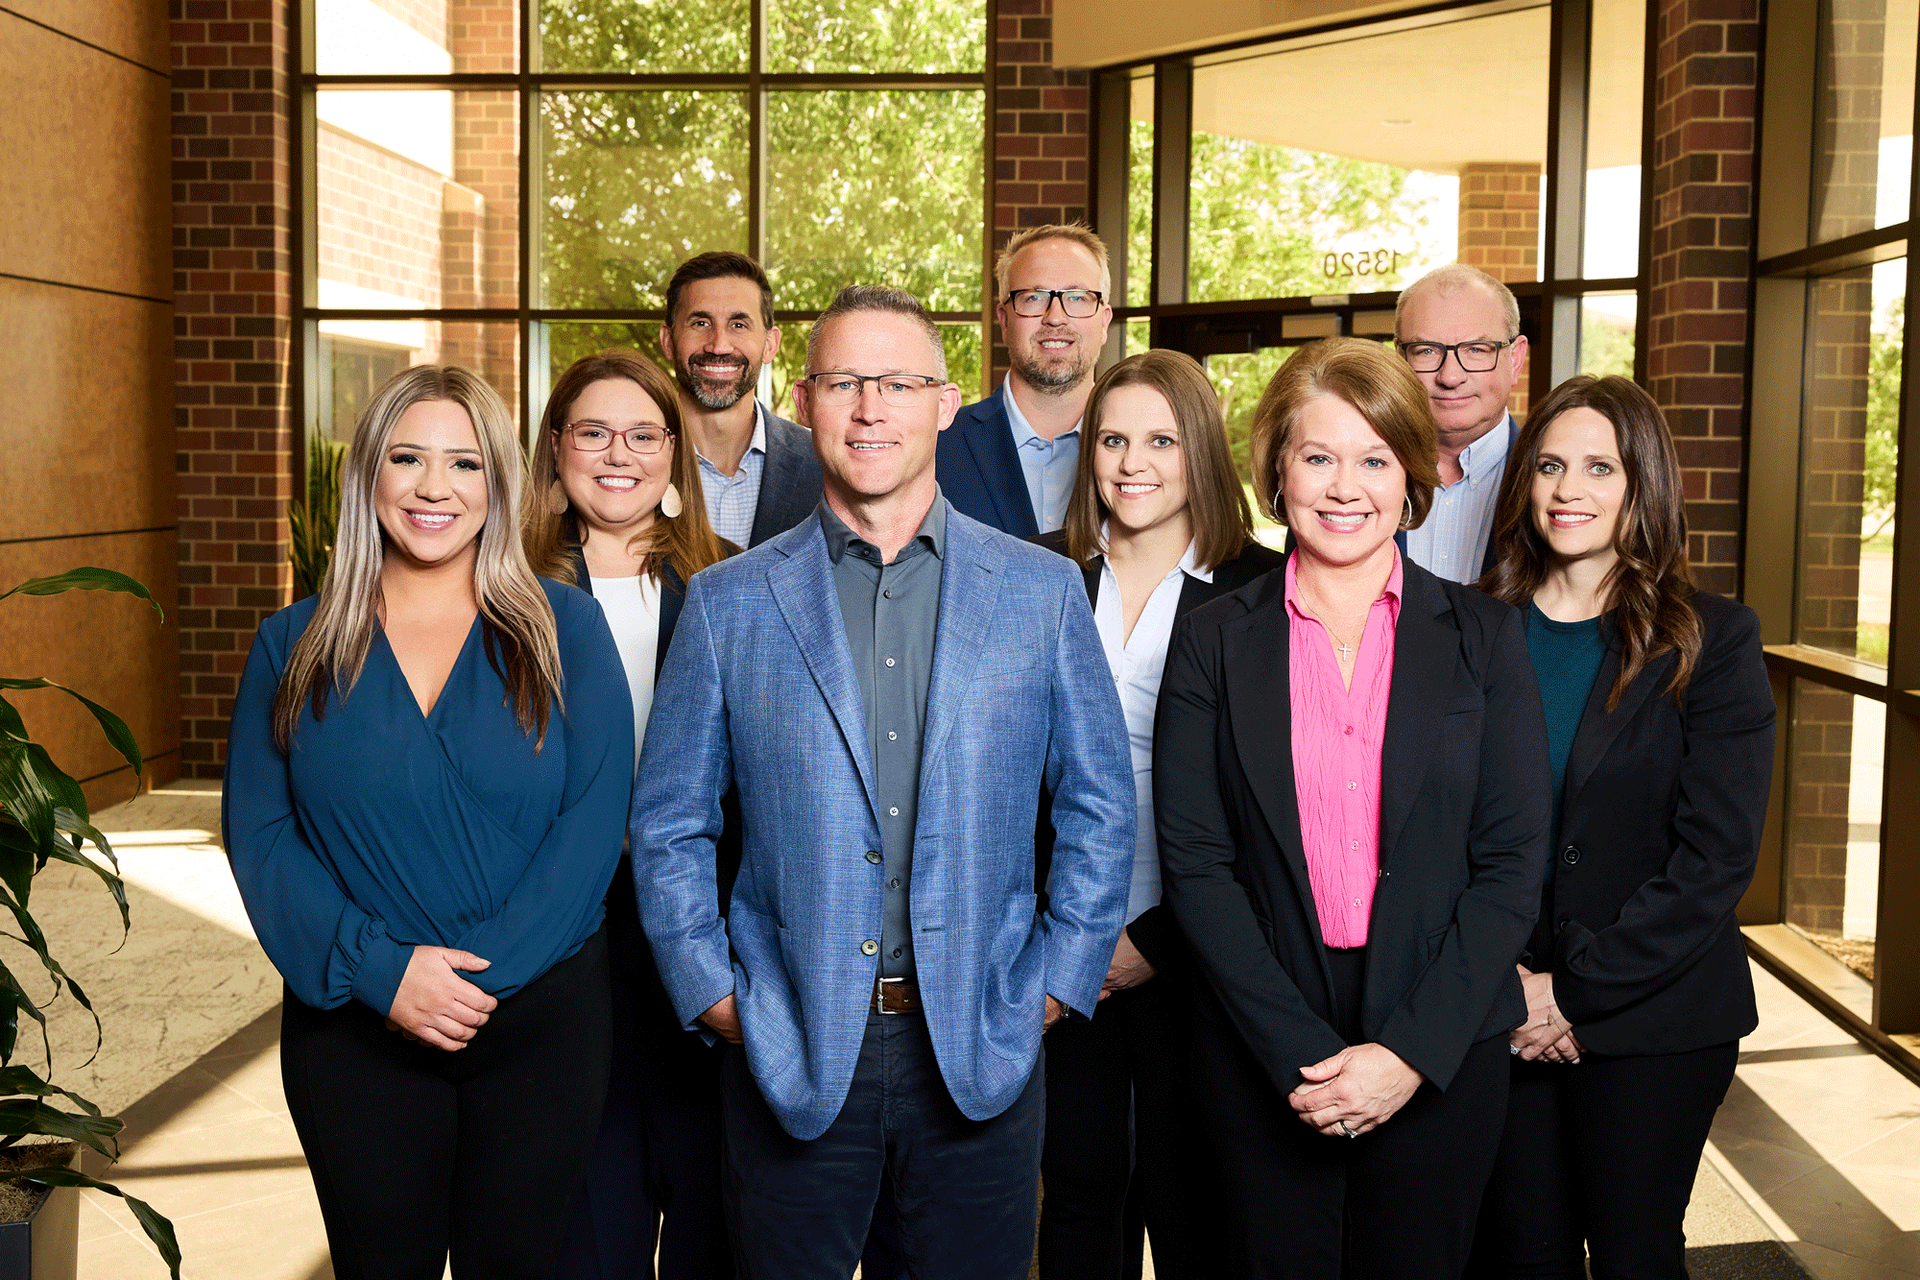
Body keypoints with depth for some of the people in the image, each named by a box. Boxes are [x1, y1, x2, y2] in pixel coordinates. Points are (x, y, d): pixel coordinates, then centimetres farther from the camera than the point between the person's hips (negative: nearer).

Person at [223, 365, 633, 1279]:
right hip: (354, 1027, 1)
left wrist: (485, 968, -16)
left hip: (540, 1020, 0)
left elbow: (593, 817, -7)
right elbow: (257, 833, -1)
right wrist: (379, 970, -14)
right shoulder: (295, 646, 3)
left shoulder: (564, 629, 0)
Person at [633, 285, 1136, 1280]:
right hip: (789, 1052, 0)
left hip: (982, 1053, 1)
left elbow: (1100, 806, 6)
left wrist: (1056, 983, 1)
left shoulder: (1042, 591, 3)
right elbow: (668, 824, 5)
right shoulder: (729, 602, 2)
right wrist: (714, 996, -1)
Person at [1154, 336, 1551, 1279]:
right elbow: (1194, 862, -4)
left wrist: (1412, 1049, -11)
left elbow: (1512, 863, -3)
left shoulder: (1486, 638, 1)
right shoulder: (1213, 643, 0)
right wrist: (1300, 1053, -12)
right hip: (1259, 1059, 0)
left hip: (1441, 1056, 0)